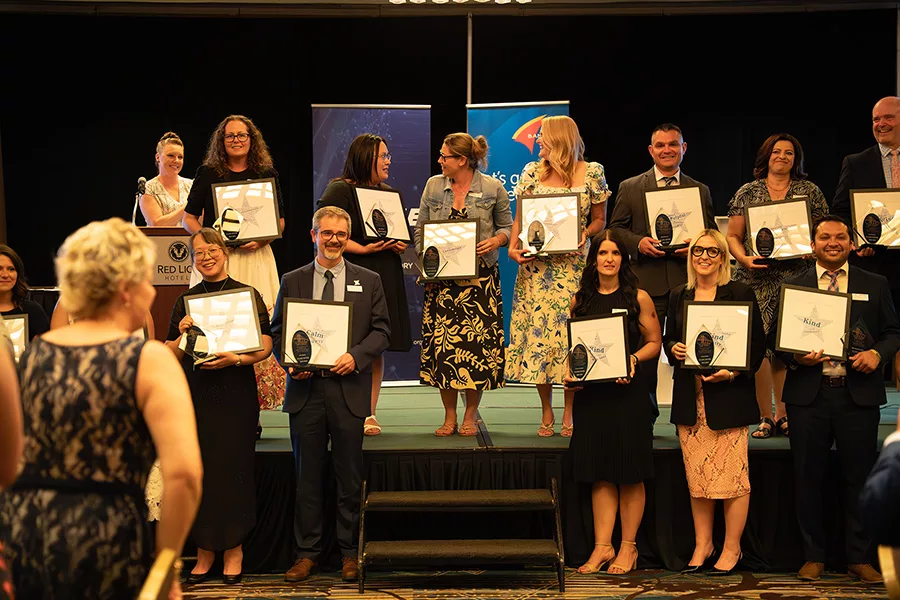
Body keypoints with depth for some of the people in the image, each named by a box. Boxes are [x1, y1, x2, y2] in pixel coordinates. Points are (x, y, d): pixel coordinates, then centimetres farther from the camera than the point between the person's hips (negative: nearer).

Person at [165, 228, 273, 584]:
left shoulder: (247, 295, 3)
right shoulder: (185, 301, 11)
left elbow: (265, 345, -2)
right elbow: (170, 356, 10)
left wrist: (236, 359, -18)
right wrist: (182, 334, -10)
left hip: (235, 393, -2)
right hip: (195, 393, 2)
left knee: (234, 469, -2)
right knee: (199, 471, 2)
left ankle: (233, 550, 9)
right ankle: (204, 551, 13)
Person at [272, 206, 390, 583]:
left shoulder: (368, 281, 9)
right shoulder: (292, 281, 10)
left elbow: (381, 330, 5)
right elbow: (278, 332, 10)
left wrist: (356, 356, -12)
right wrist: (291, 364, -8)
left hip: (348, 388, -1)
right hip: (305, 389, 1)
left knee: (350, 477, 5)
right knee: (307, 476, 5)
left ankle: (349, 552, 16)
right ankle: (307, 552, 14)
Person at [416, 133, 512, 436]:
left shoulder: (493, 189, 0)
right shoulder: (433, 186, 8)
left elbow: (507, 227, 8)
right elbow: (420, 229, 12)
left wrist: (496, 240, -13)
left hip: (480, 277, -2)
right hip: (442, 276, 2)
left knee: (477, 340, -4)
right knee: (442, 342, -1)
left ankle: (470, 416, 9)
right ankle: (449, 417, 10)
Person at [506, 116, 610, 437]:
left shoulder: (592, 173, 2)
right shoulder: (532, 172, 8)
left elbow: (599, 218, 7)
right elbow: (520, 218, 9)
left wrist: (584, 234, -13)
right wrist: (512, 247, -7)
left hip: (574, 266, -2)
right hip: (535, 267, 2)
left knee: (570, 332, -3)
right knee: (537, 332, 0)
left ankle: (569, 413, 8)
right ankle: (546, 411, 11)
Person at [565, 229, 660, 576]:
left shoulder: (638, 298, 0)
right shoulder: (580, 300, 8)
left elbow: (654, 342, 1)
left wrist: (633, 359, -16)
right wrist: (570, 374, -2)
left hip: (628, 391, -3)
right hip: (591, 392, 3)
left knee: (630, 475, 2)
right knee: (600, 475, 6)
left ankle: (628, 547, 12)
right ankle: (602, 546, 11)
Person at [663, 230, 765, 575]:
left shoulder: (740, 294, -1)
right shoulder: (679, 297, 12)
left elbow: (758, 345, -2)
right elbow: (668, 339, 19)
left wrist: (734, 373, -15)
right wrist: (674, 349, -4)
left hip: (728, 395, -4)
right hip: (690, 400, 4)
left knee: (732, 475, -3)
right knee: (696, 477, 7)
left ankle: (731, 548, 11)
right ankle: (702, 546, 19)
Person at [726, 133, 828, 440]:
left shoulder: (810, 191, 12)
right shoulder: (747, 193, 11)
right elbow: (732, 236, 9)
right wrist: (744, 258, -9)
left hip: (797, 279, 0)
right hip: (757, 280, 0)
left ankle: (785, 414, 7)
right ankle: (766, 417, 0)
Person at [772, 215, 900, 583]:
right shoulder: (793, 287, 8)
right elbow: (778, 339, 8)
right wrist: (795, 358, -12)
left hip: (858, 393, 0)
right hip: (809, 394, 0)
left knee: (859, 478, 4)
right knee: (808, 479, 5)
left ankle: (859, 559, 15)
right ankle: (813, 557, 16)